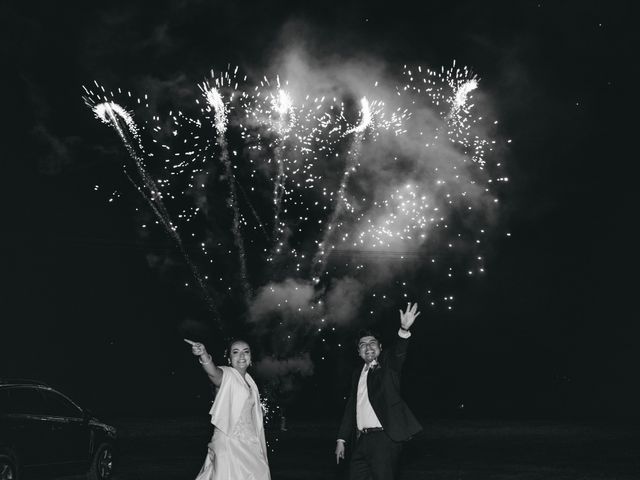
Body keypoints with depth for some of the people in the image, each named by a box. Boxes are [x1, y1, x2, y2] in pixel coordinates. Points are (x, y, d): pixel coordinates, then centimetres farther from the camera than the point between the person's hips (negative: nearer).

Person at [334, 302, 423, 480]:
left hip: (384, 438, -5)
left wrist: (404, 330, -37)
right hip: (360, 440, 6)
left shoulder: (387, 365, 5)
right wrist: (341, 439, 14)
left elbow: (398, 352, -17)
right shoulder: (358, 374, 19)